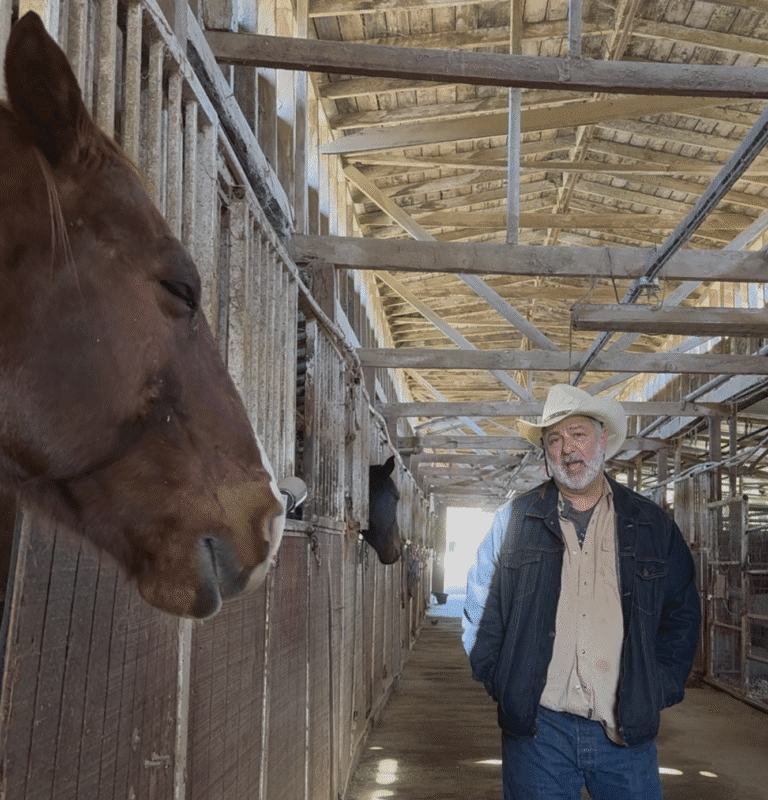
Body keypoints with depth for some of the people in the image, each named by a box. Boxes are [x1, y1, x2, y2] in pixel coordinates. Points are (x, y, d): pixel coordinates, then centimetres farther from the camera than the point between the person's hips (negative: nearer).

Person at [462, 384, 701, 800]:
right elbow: (481, 611, 8)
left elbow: (682, 614, 11)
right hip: (536, 729, -1)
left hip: (627, 731, 1)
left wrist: (659, 690, 3)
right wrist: (501, 684, -1)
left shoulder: (653, 524, 8)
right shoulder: (513, 520, 5)